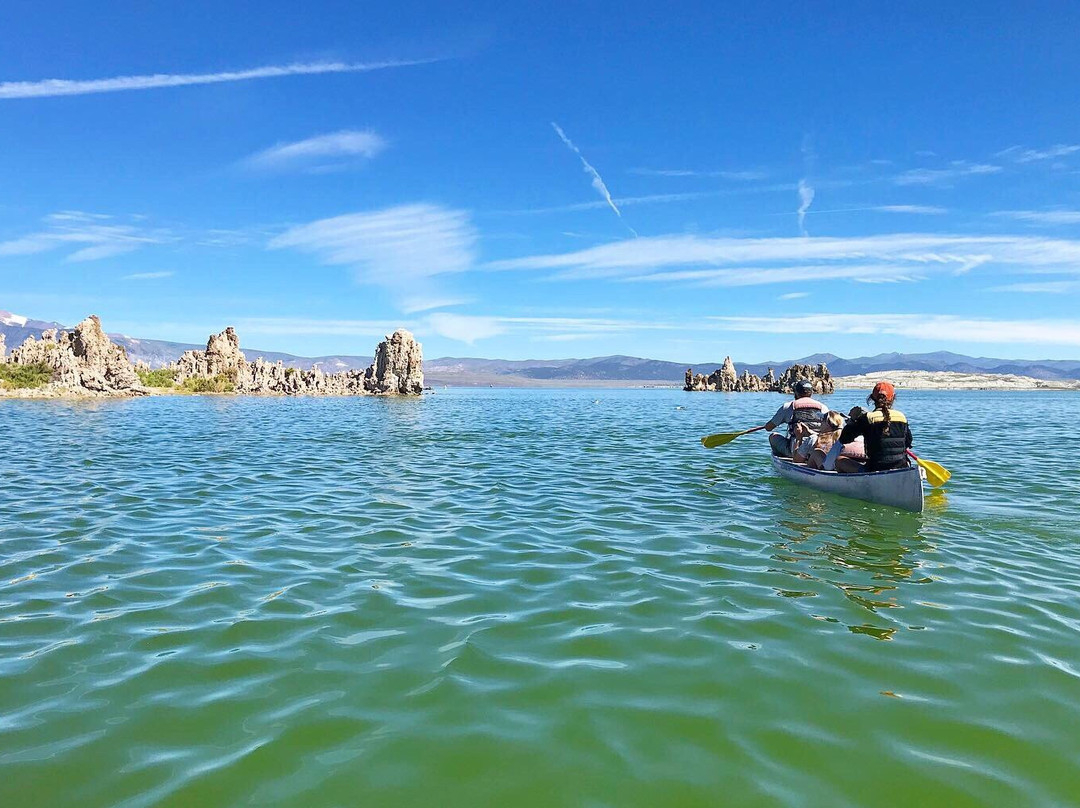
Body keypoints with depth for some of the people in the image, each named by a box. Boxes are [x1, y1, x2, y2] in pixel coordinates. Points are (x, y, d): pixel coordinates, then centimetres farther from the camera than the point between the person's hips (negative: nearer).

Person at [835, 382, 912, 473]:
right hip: (901, 469, 4)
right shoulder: (901, 417, 3)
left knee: (839, 460, 14)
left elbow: (844, 439, -5)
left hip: (876, 469, -4)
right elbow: (908, 443, 15)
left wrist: (853, 420, 12)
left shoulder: (867, 418, -9)